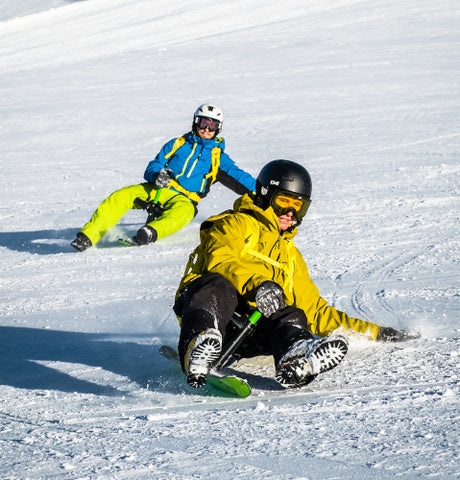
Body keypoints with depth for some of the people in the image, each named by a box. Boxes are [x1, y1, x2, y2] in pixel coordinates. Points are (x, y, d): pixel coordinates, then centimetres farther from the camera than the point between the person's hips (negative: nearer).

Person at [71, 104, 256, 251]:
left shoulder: (217, 157, 19)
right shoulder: (177, 144, 20)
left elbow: (237, 176, 13)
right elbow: (151, 169, 13)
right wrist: (157, 175, -10)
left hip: (183, 198, -2)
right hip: (156, 190, 2)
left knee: (184, 211, -40)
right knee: (121, 196, -24)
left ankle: (150, 233, -62)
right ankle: (88, 236, -30)